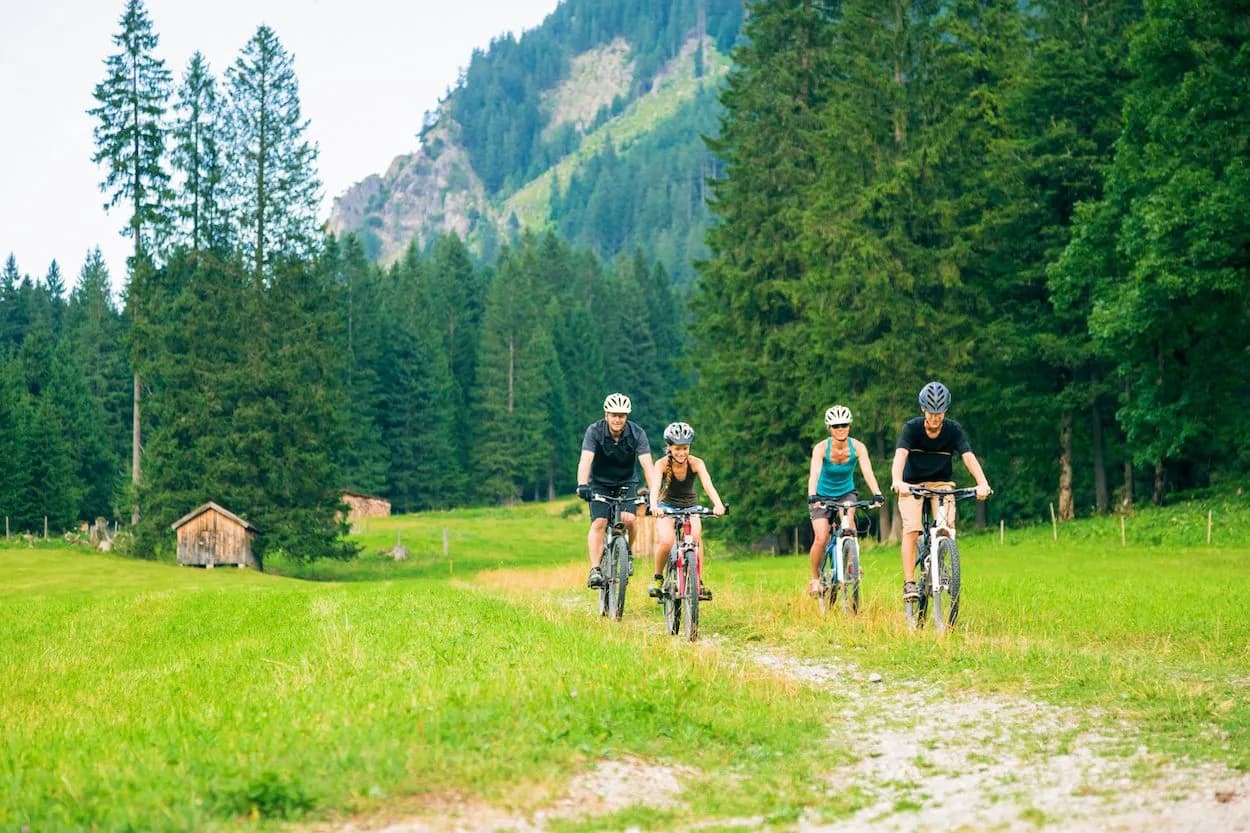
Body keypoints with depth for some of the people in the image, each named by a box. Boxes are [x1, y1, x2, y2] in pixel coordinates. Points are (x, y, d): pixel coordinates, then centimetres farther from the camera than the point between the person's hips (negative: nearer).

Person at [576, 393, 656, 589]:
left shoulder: (637, 433, -18)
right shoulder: (594, 431, -20)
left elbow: (646, 463, -27)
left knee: (628, 519, -22)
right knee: (599, 523, -20)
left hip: (626, 482, 1)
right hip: (600, 483, 0)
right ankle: (595, 569, -19)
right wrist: (582, 485, -48)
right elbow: (585, 460, -32)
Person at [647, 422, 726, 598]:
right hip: (667, 506, -1)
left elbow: (708, 485, -32)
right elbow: (655, 487, -35)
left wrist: (718, 504, -51)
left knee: (696, 536, -29)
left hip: (690, 506, 1)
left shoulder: (696, 463, -19)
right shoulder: (662, 464, -20)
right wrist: (654, 506, -56)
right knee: (666, 542, -27)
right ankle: (657, 577, -2)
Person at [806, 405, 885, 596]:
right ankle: (815, 578, 4)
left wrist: (877, 494, -44)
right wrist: (812, 496, -52)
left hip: (846, 493, 1)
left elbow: (867, 471, -28)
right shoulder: (821, 448, -22)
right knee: (821, 539, -17)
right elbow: (814, 473, -34)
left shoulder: (857, 447, -17)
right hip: (822, 496, -1)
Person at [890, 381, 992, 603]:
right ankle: (909, 583, -18)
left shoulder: (954, 430, -12)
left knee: (946, 527, -20)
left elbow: (969, 457, -25)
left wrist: (982, 483, -42)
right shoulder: (911, 427, -17)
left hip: (942, 483, 1)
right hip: (912, 483, -1)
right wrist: (897, 481, -51)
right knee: (911, 529, -19)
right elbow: (900, 455, -31)